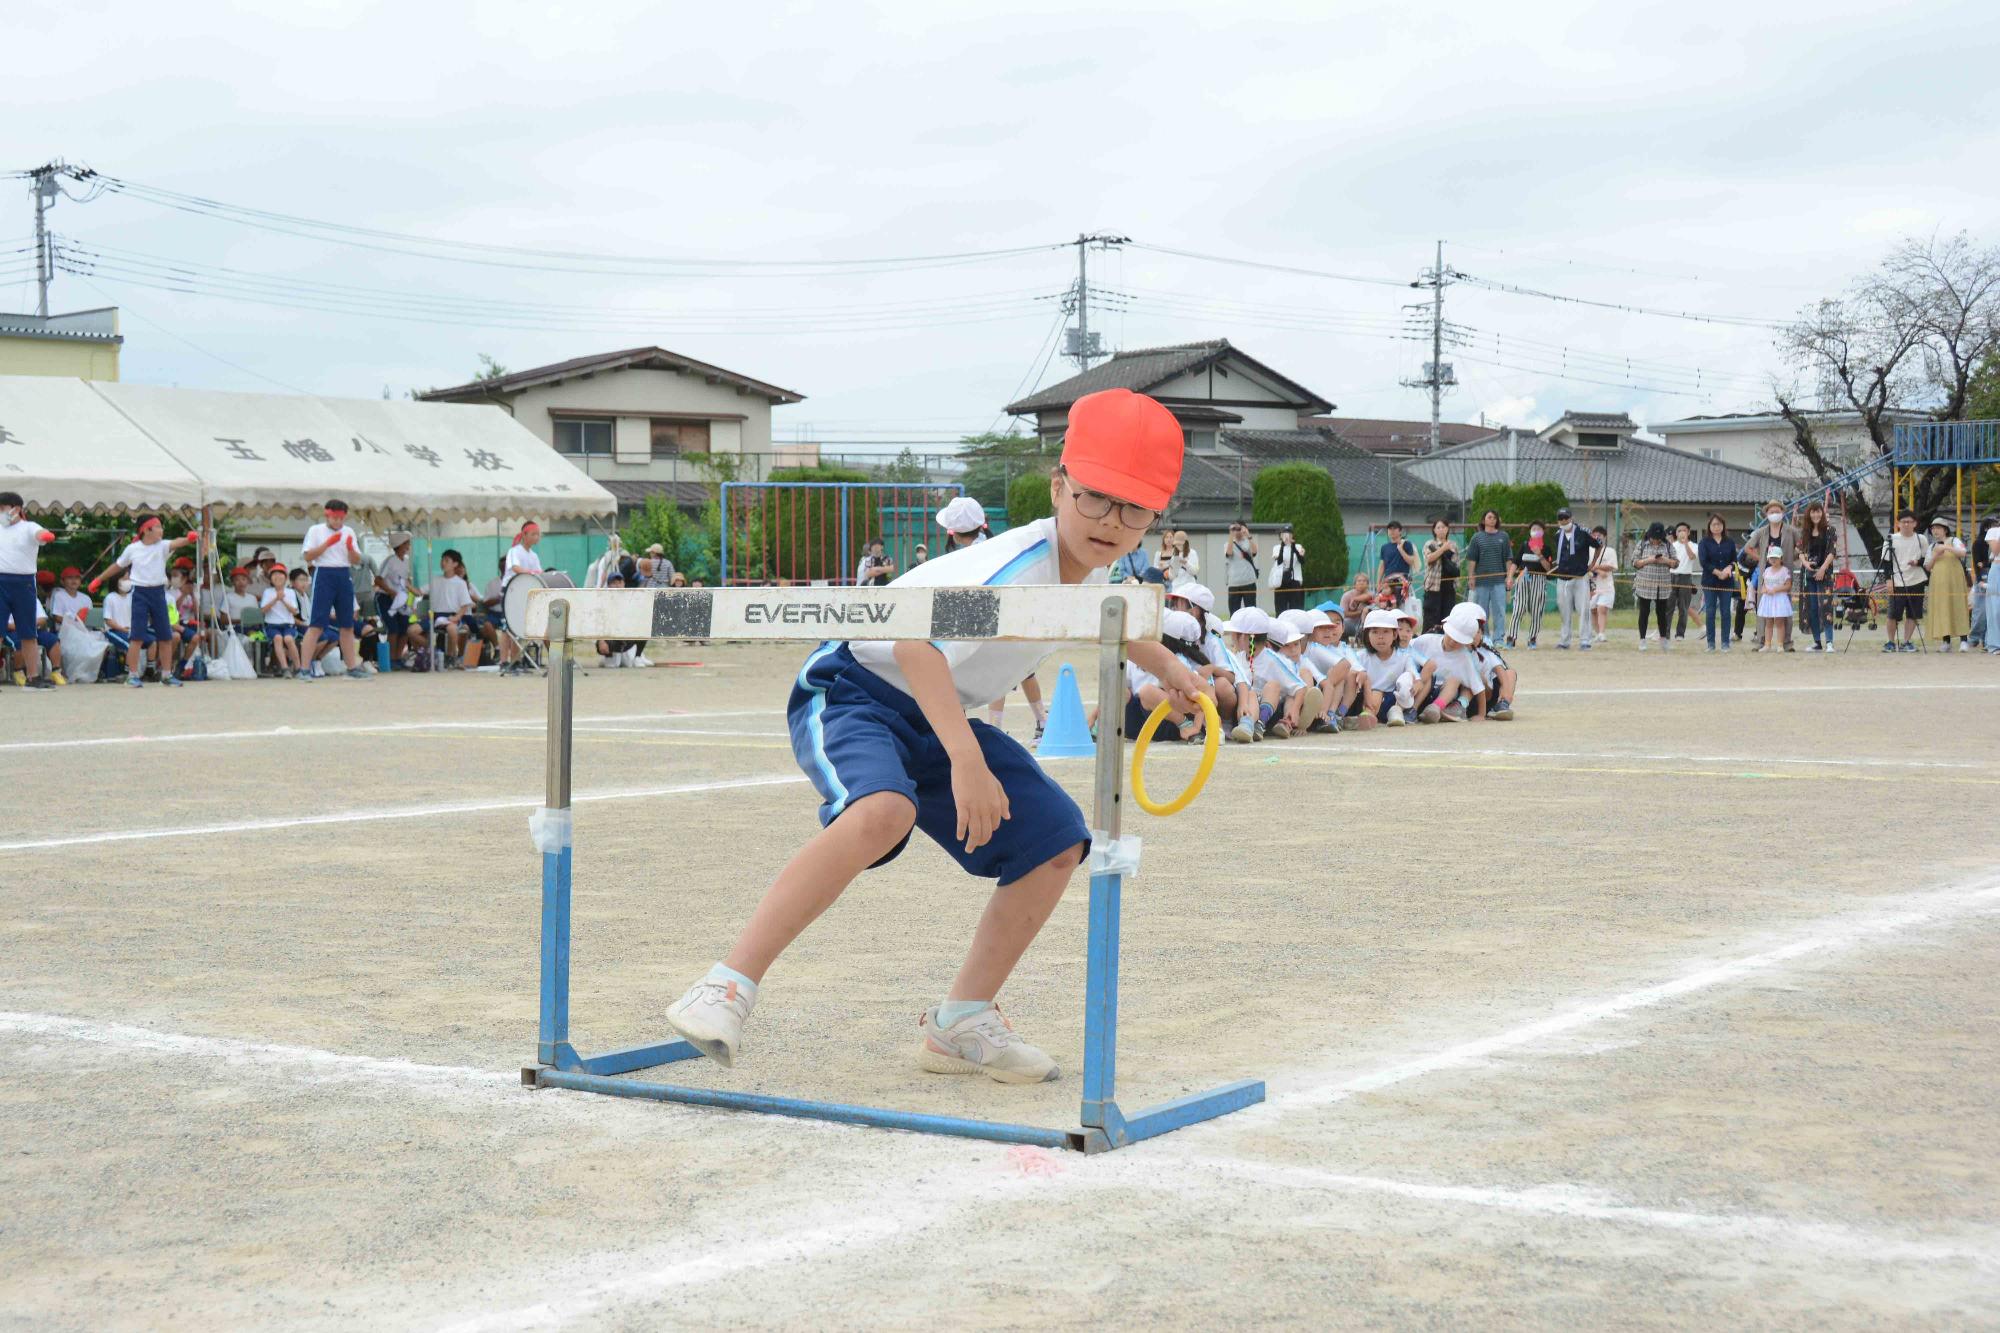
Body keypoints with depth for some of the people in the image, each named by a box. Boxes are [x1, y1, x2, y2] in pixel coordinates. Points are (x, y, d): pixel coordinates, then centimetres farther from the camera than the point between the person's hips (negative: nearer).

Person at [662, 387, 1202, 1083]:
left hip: (935, 715, 9)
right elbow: (916, 641, -41)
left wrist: (1164, 664, 39)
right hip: (852, 687, -9)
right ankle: (728, 987, -35)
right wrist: (966, 759, -49)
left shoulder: (1088, 569, -1)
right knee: (882, 811, -39)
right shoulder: (1022, 562, -28)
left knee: (1058, 841, 2)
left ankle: (961, 1024, 10)